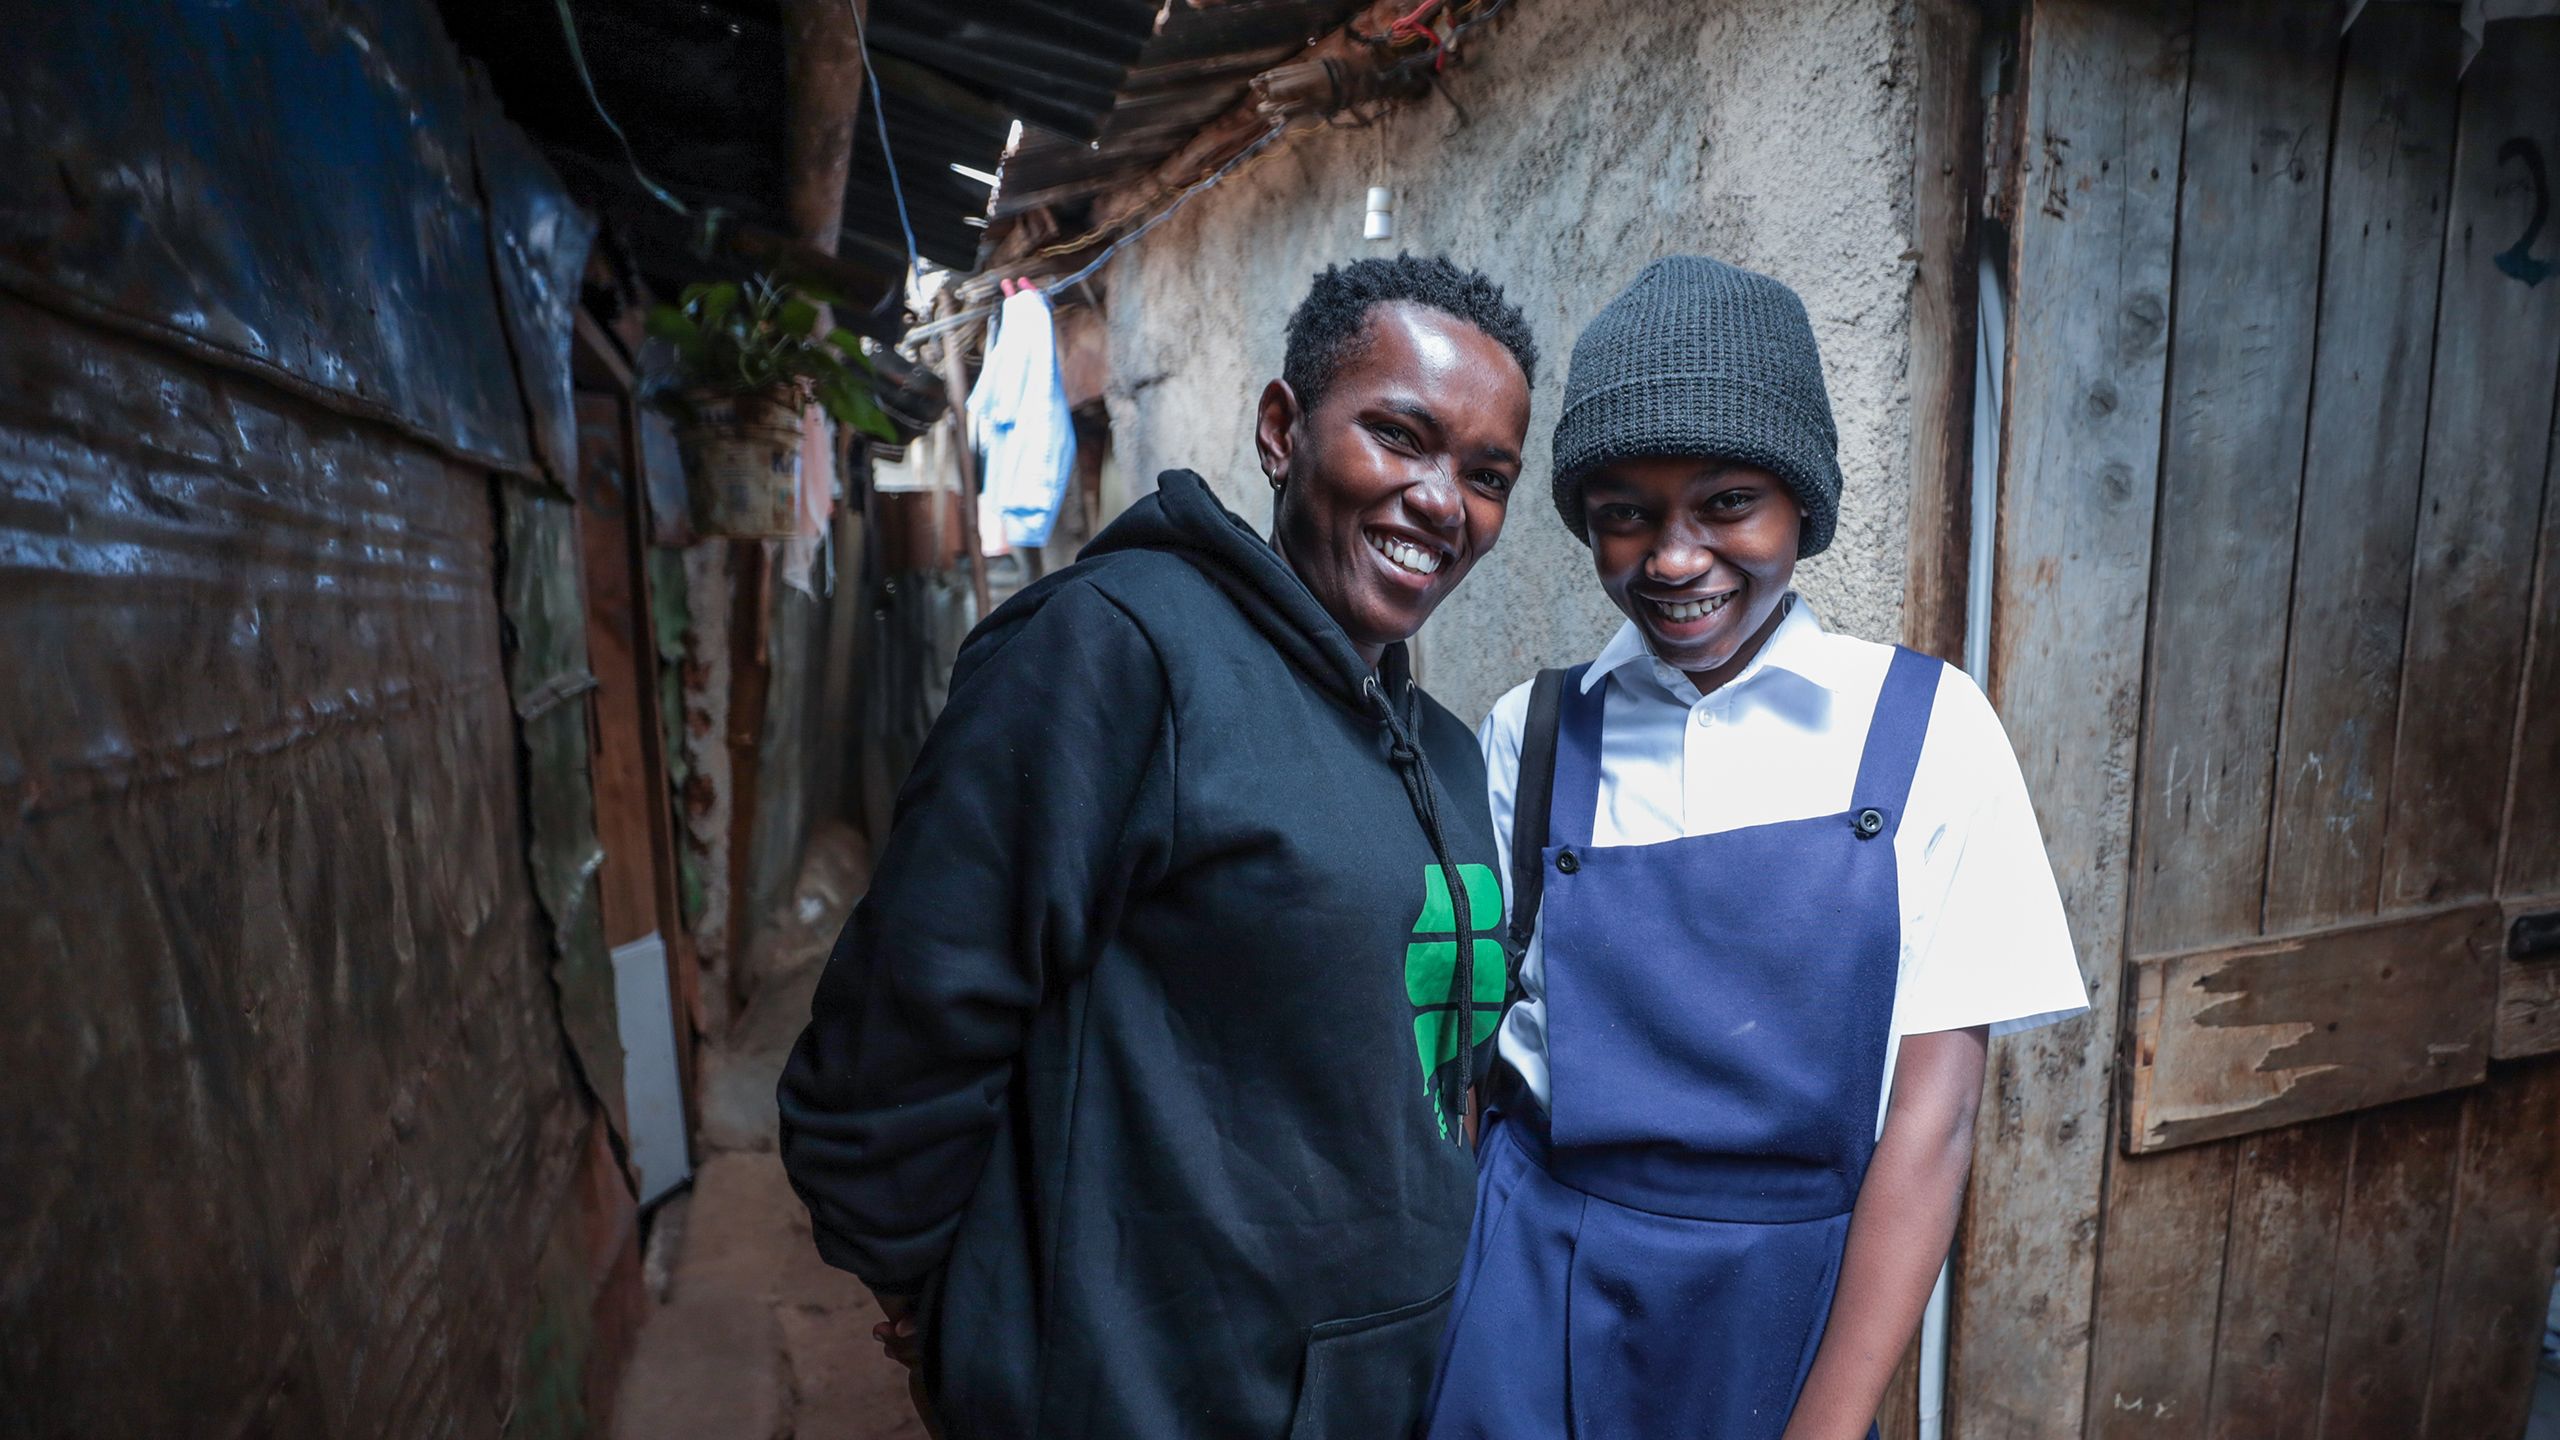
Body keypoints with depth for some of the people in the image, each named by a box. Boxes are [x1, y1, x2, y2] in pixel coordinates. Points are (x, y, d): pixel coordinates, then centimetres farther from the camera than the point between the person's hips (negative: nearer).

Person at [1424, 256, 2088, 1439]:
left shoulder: (1924, 729, -7)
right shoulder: (1532, 734, -5)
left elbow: (1933, 1110, -9)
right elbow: (1474, 1042, 1)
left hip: (1792, 1298, 0)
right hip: (1540, 1296, 1)